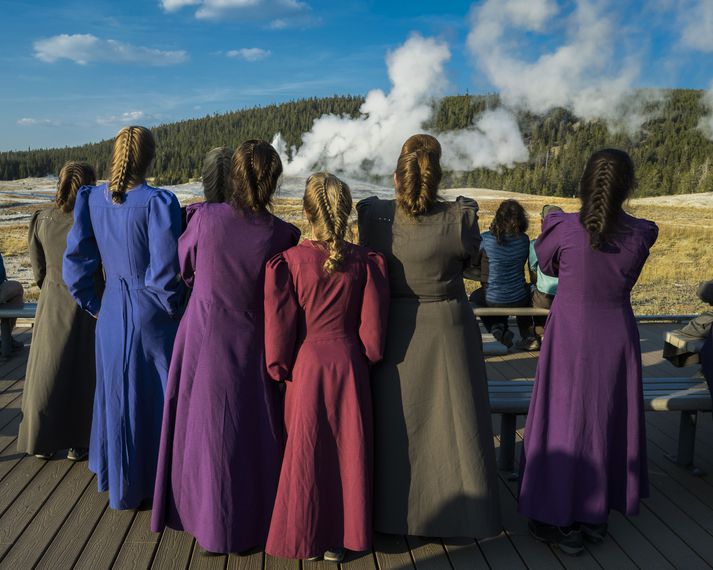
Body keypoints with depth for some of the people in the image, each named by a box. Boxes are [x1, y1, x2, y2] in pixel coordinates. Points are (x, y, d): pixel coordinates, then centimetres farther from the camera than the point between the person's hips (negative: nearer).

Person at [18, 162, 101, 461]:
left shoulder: (41, 220, -5)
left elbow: (39, 271, 3)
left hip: (52, 306, 3)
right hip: (89, 307, -3)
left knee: (48, 373, 16)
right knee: (83, 374, 10)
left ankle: (42, 441, 26)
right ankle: (77, 443, 18)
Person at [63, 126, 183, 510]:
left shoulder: (93, 201, -1)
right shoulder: (158, 202, -18)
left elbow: (76, 263, 2)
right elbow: (165, 272, -20)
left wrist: (95, 305, 13)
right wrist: (172, 309, -3)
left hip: (112, 313, 5)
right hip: (153, 317, -5)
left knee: (117, 395, 18)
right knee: (158, 396, 10)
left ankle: (121, 487, 35)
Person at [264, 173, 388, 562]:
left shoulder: (289, 262, -11)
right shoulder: (365, 262, -7)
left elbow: (280, 327, -8)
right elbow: (372, 329, -5)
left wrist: (280, 369, 6)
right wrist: (365, 359, 12)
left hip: (305, 368, -1)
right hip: (349, 368, 1)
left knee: (304, 454, 13)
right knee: (347, 450, 13)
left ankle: (306, 538, 26)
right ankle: (339, 539, 25)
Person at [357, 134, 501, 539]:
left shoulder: (374, 216, -14)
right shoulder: (460, 218, -18)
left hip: (395, 332, 2)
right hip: (447, 328, -2)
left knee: (396, 425, 18)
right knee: (454, 423, 13)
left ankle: (393, 511, 34)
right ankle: (461, 512, 29)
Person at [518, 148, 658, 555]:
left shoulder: (564, 228, -16)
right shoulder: (642, 234, -10)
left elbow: (546, 264, 3)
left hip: (570, 339, -2)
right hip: (617, 336, 3)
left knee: (565, 423, 10)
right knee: (608, 423, 17)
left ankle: (565, 522, 20)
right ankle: (597, 516, 31)